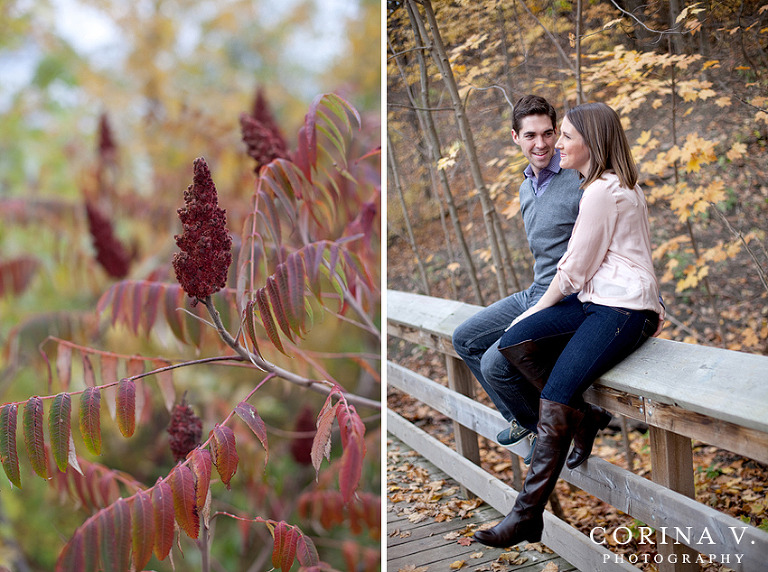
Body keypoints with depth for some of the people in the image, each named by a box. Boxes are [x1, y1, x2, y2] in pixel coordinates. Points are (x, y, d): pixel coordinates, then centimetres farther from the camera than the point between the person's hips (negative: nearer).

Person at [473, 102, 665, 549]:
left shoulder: (601, 191, -12)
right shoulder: (620, 183, 21)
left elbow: (574, 270, -9)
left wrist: (539, 308, 4)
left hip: (623, 308, -10)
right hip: (596, 298, 10)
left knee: (554, 403, -19)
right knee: (515, 342, -5)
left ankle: (528, 516, -15)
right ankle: (586, 417, 1)